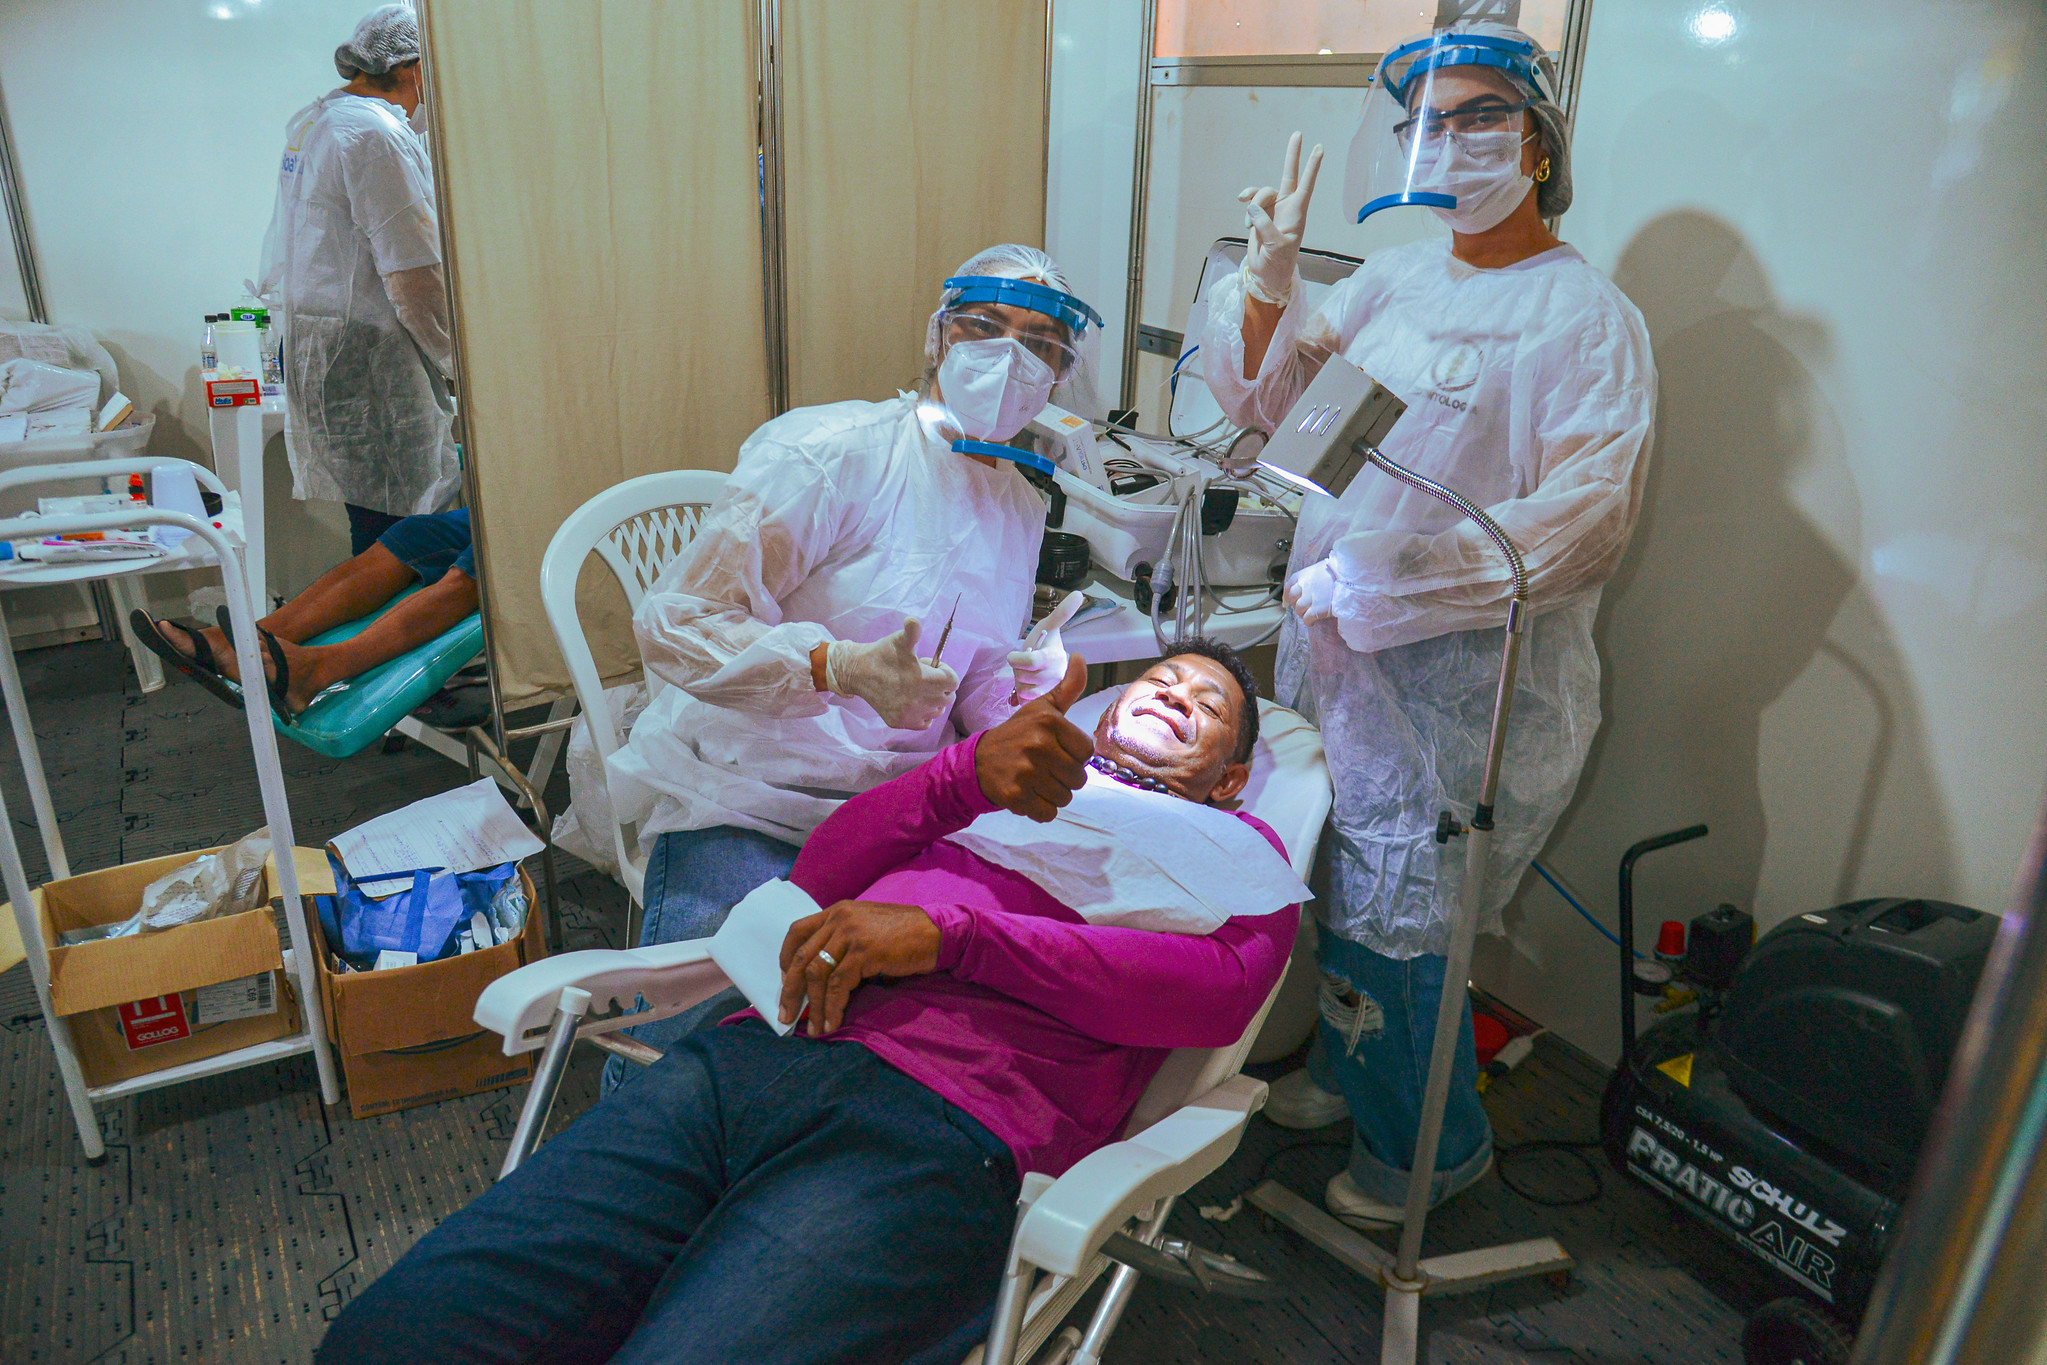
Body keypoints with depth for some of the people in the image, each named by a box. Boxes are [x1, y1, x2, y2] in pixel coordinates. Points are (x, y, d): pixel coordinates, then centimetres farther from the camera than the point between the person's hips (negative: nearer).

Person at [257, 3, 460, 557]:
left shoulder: (309, 121, 18)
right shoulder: (378, 134, -14)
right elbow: (413, 274, -18)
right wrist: (461, 357, -7)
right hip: (367, 355, -10)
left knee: (372, 515, 13)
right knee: (392, 525, -5)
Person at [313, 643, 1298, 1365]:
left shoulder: (1234, 847, 20)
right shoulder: (993, 790, 31)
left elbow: (1219, 989, -3)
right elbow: (818, 881, 17)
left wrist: (949, 931, -9)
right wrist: (970, 768, 0)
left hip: (936, 1128, -4)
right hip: (752, 1057, 4)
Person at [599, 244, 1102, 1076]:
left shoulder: (1022, 508, 14)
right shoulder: (831, 452, -10)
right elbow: (674, 624, -15)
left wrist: (1023, 690, -6)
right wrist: (841, 667, -30)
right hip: (746, 798, -5)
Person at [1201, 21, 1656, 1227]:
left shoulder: (1590, 318, -11)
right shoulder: (1397, 278, 10)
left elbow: (1581, 520, -21)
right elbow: (1271, 397, 17)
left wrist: (1370, 581, -22)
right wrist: (1270, 276, -2)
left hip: (1463, 680, -6)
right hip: (1337, 643, 6)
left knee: (1394, 916, 2)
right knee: (1339, 882, 17)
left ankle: (1434, 1145, 29)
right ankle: (1346, 1073, 44)